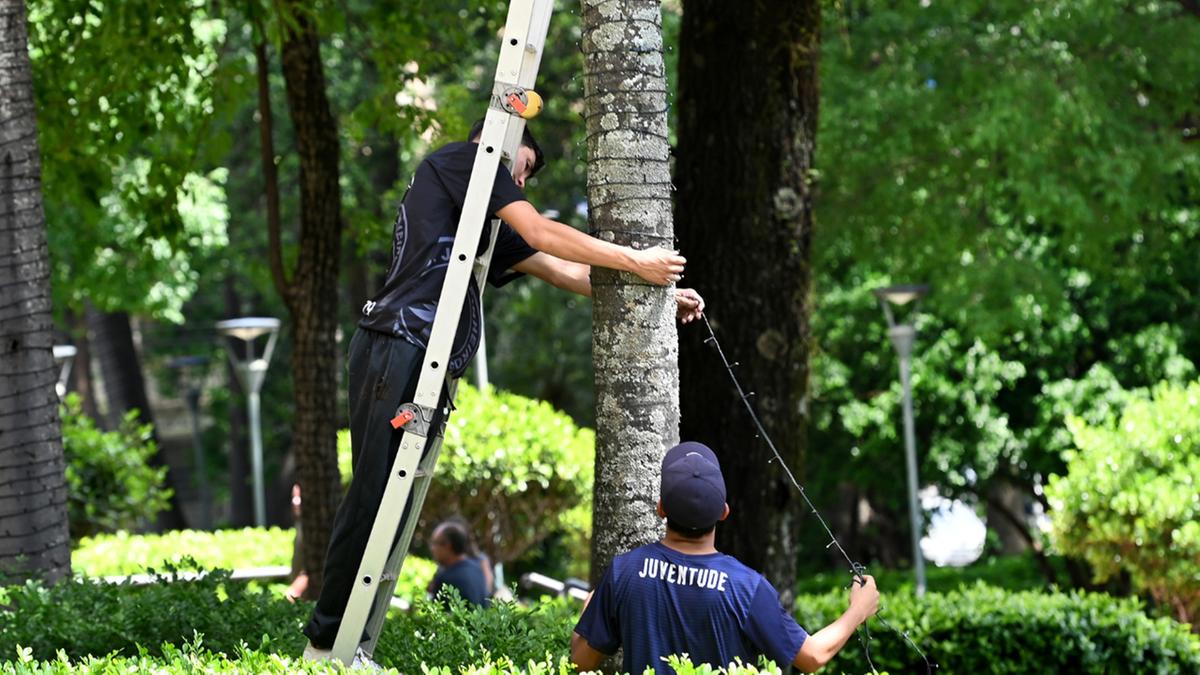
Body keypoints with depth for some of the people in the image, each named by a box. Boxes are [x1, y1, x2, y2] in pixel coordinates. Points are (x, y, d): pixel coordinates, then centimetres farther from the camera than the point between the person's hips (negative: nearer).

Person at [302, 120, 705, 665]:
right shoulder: (463, 157, 5)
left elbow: (563, 272, 27)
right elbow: (541, 234, -4)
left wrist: (659, 295, 23)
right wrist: (635, 262, -3)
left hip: (425, 367, 9)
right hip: (396, 350, -9)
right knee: (374, 493, -10)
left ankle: (343, 639, 4)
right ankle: (327, 638, -9)